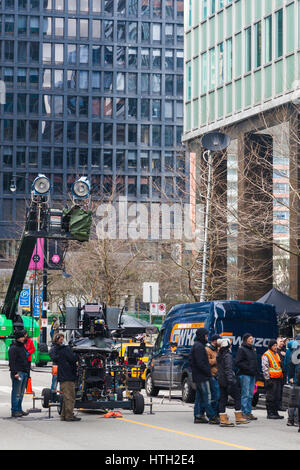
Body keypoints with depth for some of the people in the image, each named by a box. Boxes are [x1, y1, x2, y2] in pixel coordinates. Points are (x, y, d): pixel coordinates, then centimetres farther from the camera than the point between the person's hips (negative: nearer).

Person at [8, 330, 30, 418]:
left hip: (24, 373, 9)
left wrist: (27, 372, 20)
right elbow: (12, 362, -16)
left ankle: (19, 409, 17)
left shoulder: (23, 347, 19)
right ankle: (14, 411, -6)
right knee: (16, 393, -7)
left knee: (21, 393, 11)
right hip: (18, 373, -9)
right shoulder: (13, 348, -9)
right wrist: (15, 373, -22)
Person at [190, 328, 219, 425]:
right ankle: (212, 417, -10)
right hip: (202, 377, -11)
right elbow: (200, 363, -21)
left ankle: (197, 416, 15)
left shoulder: (196, 346, 18)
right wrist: (208, 372, -16)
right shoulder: (199, 346, -15)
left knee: (199, 397, 12)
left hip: (197, 376, 11)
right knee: (207, 396, -9)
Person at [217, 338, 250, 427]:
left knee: (223, 399, 7)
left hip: (221, 381, 9)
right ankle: (238, 418, -1)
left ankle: (223, 419, 6)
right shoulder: (228, 355, -13)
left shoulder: (219, 355, 13)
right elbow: (228, 369, -20)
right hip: (227, 381, -9)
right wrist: (231, 380, -23)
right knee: (237, 397, -1)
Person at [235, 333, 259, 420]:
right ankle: (245, 412, -7)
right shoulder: (241, 349, -7)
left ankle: (249, 412, 14)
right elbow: (238, 362, -14)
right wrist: (248, 369, -19)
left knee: (250, 395, 10)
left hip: (252, 375, 8)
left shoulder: (252, 349, 19)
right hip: (245, 375, -8)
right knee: (246, 394, -9)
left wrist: (256, 371, 13)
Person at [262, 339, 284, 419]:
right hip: (271, 379, -8)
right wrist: (268, 379, -17)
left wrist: (281, 378, 21)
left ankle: (275, 412, 15)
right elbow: (265, 368, -12)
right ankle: (270, 413, -2)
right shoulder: (266, 355, -7)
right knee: (270, 397, -5)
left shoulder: (277, 355, 19)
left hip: (278, 379, 8)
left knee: (277, 397, 9)